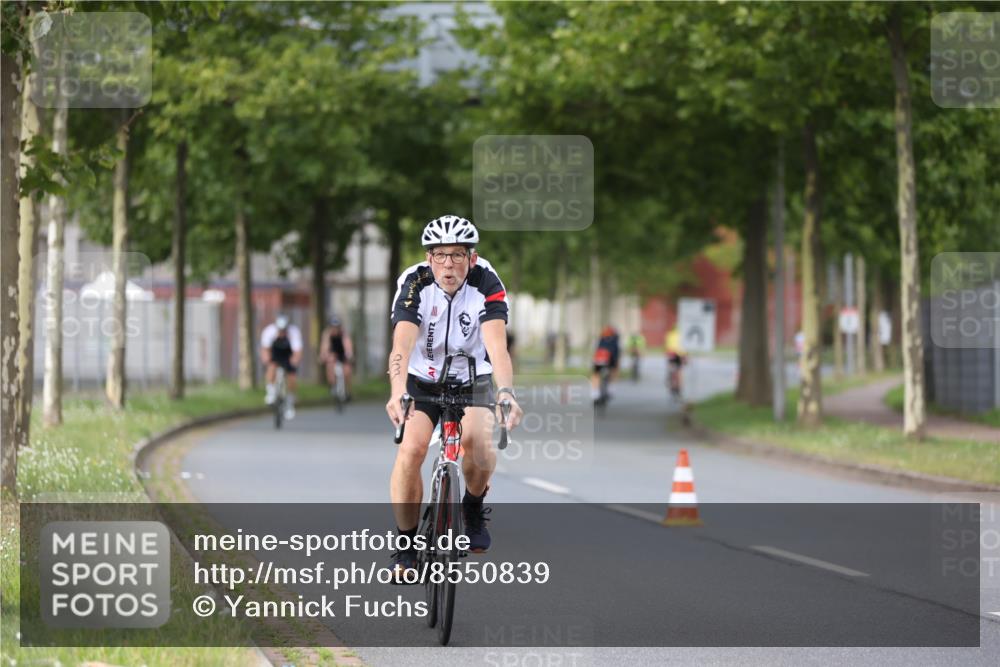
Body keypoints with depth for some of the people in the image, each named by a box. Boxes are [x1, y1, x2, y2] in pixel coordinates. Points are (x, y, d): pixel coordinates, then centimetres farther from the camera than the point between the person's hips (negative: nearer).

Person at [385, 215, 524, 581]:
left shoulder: (487, 285, -22)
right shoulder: (414, 284, -23)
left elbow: (497, 346, -35)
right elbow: (402, 344, -36)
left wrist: (506, 392, -54)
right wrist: (397, 393, -55)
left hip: (472, 380, 0)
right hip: (422, 381, 0)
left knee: (477, 440, -29)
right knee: (411, 448, -24)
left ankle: (474, 507, 3)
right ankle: (406, 547, -10)